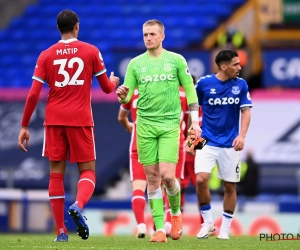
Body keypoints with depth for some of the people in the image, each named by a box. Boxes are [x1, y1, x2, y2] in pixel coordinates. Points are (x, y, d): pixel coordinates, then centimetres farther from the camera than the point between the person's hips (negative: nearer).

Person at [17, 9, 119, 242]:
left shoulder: (46, 55, 4)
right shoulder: (91, 51, 1)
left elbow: (33, 94, 0)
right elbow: (107, 88, 8)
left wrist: (24, 126, 6)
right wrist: (114, 82, 32)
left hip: (54, 120, 2)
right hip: (81, 119, -1)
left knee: (56, 173, 6)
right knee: (87, 171, 7)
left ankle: (61, 231, 2)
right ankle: (78, 205, -25)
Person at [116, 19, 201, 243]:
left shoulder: (176, 60, 3)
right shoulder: (136, 63, 6)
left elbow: (190, 90, 6)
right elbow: (127, 96, 6)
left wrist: (195, 120, 0)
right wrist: (122, 96, -18)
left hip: (170, 124, -2)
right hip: (145, 125, 2)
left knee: (167, 176, -12)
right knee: (152, 178, 0)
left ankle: (176, 212, 16)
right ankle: (159, 228, 4)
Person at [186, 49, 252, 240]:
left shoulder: (241, 85, -1)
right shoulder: (204, 83, -5)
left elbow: (246, 111, -1)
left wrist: (242, 135, -15)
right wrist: (192, 133, 5)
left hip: (230, 144, 1)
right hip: (207, 142, -1)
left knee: (230, 186, 4)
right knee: (201, 179, -18)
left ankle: (225, 229, 18)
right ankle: (208, 222, 0)